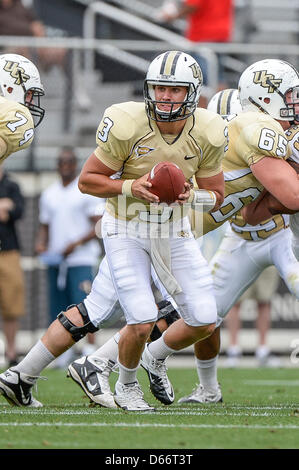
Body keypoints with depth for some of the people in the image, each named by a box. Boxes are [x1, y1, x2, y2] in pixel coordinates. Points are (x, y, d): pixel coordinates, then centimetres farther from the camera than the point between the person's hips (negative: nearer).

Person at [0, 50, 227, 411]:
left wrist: (191, 196, -21)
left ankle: (156, 360, 31)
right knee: (142, 322, -16)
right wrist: (130, 187, -28)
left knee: (203, 322, 1)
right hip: (126, 230, -5)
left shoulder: (207, 133, -11)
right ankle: (126, 387, 14)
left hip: (174, 230, 5)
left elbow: (216, 195, 1)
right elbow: (87, 180, -13)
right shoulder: (127, 126, -22)